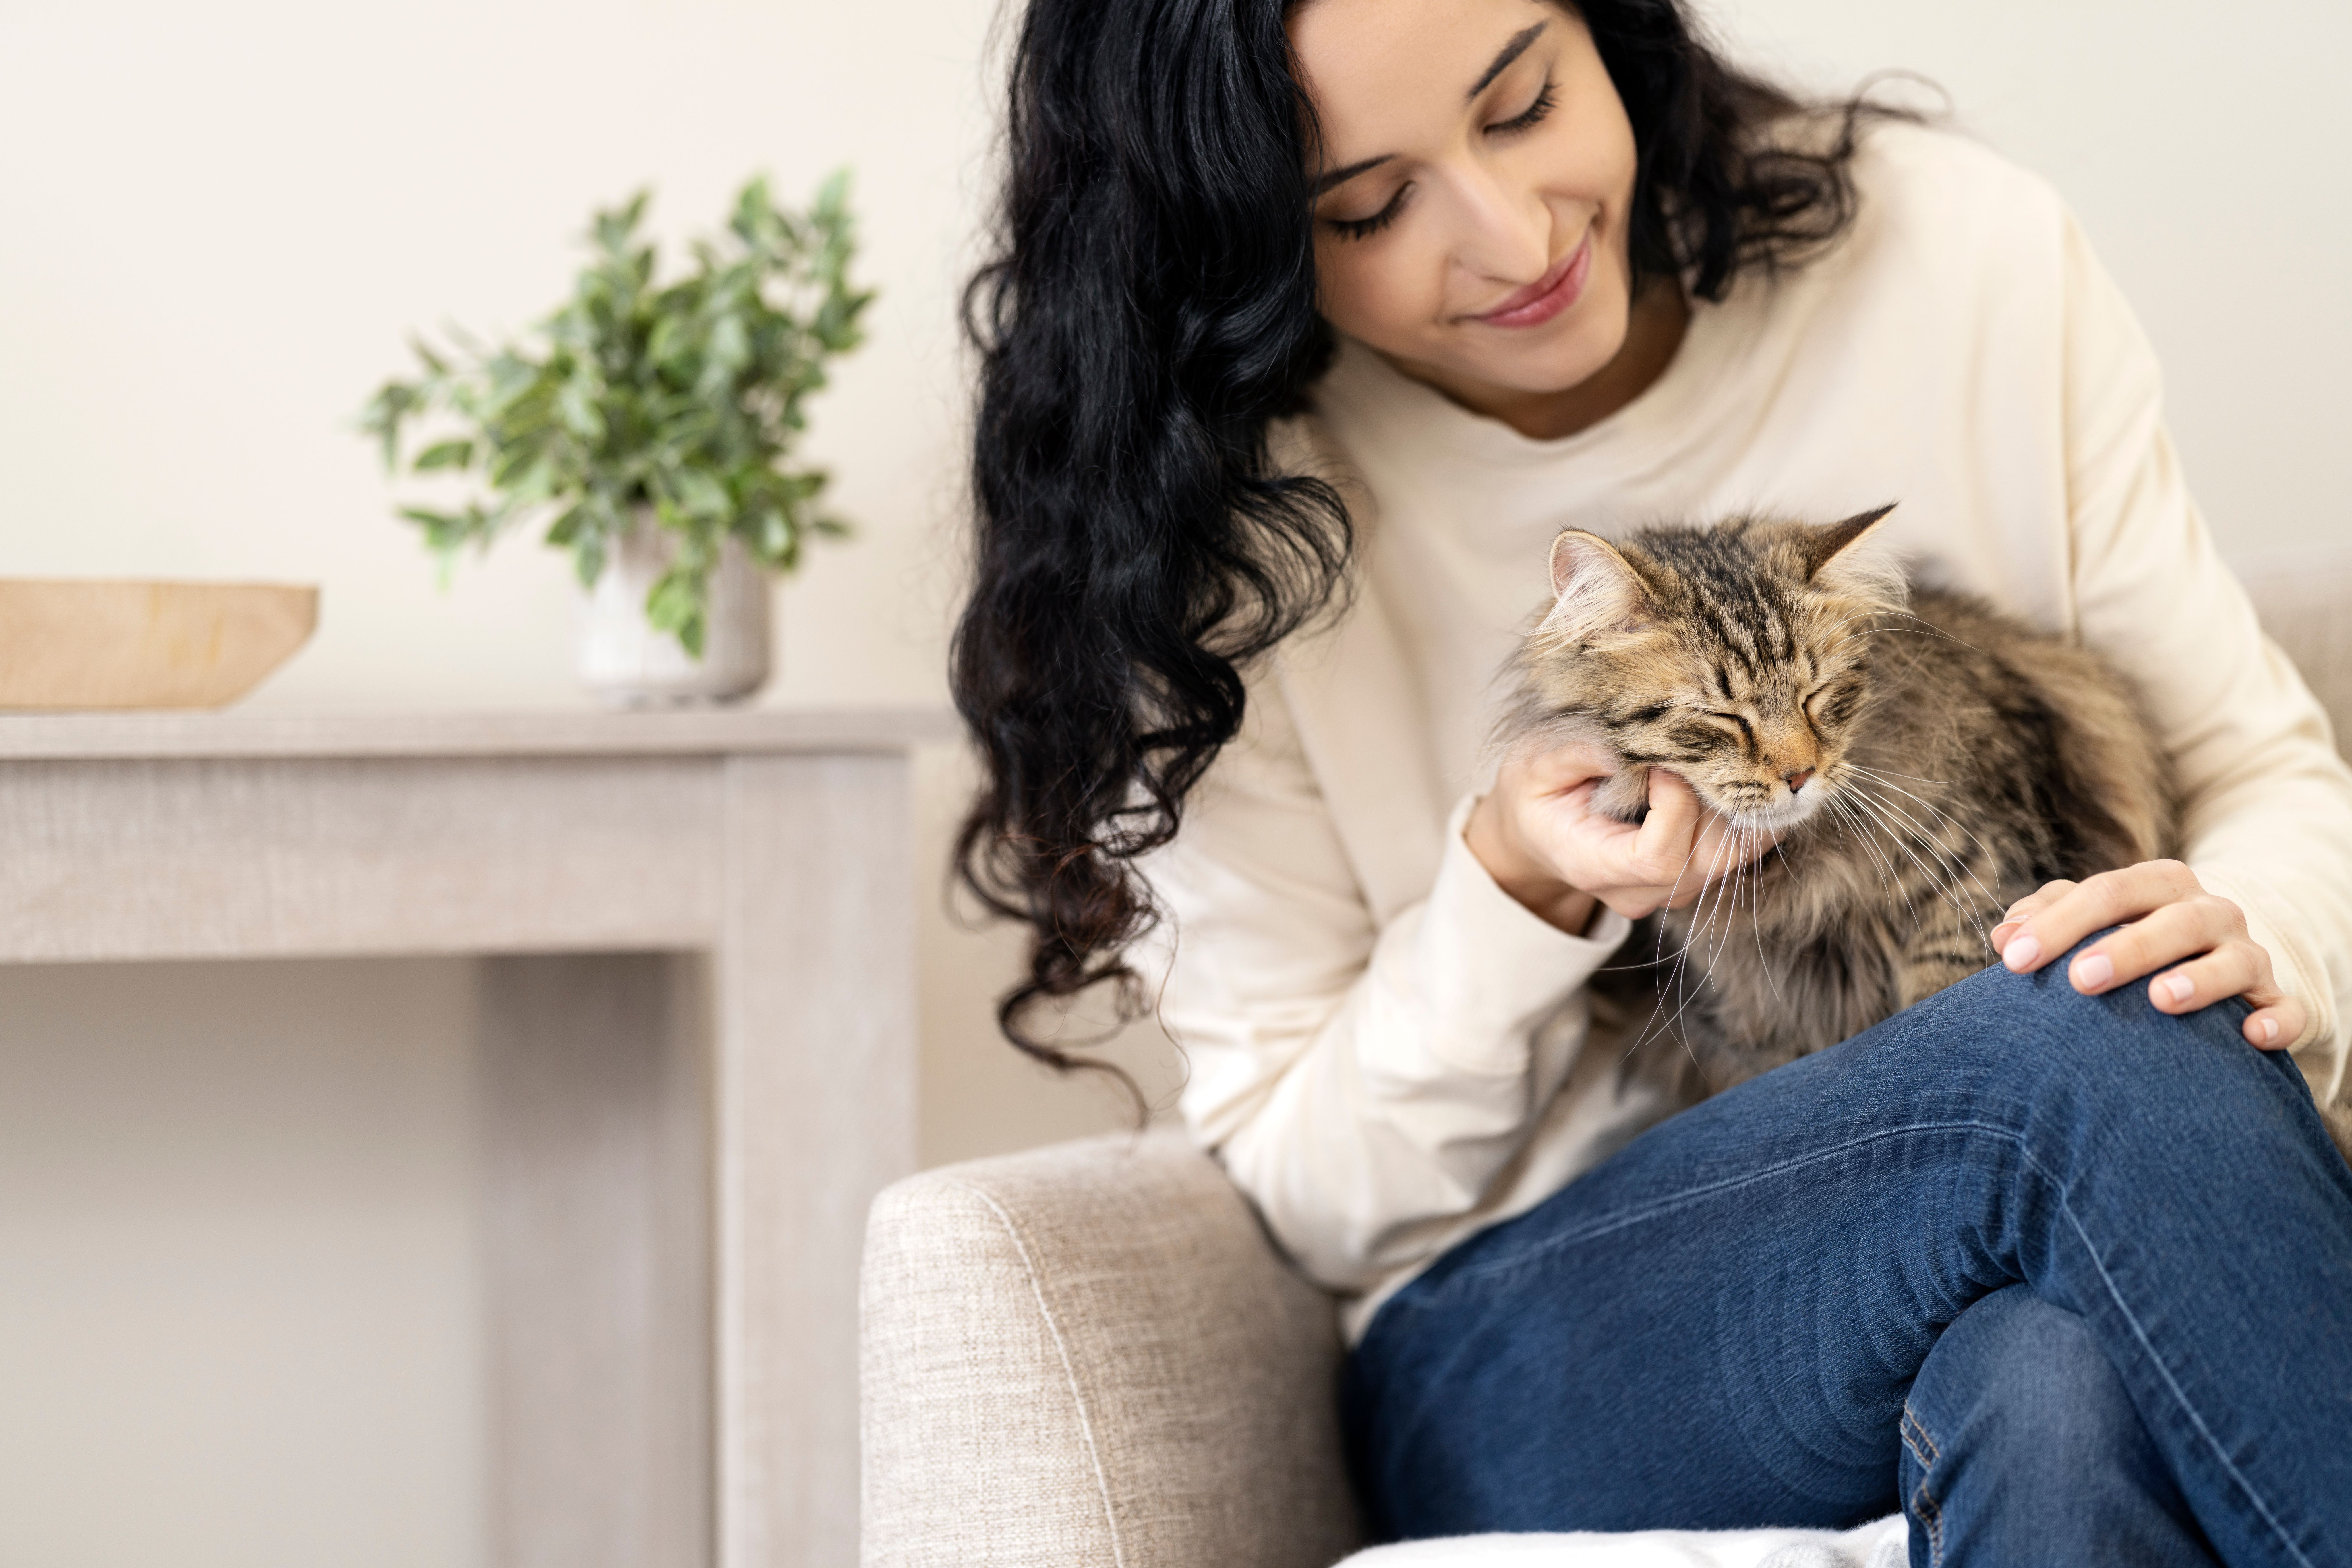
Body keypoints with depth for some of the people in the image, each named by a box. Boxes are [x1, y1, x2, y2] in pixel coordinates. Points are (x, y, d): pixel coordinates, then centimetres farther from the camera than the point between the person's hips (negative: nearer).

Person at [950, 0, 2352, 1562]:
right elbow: (1310, 1193, 1)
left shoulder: (1971, 258, 0)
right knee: (2097, 1043, -31)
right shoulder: (1210, 534, -4)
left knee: (2053, 1380, -37)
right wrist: (1519, 900, -18)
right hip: (1516, 1368, -1)